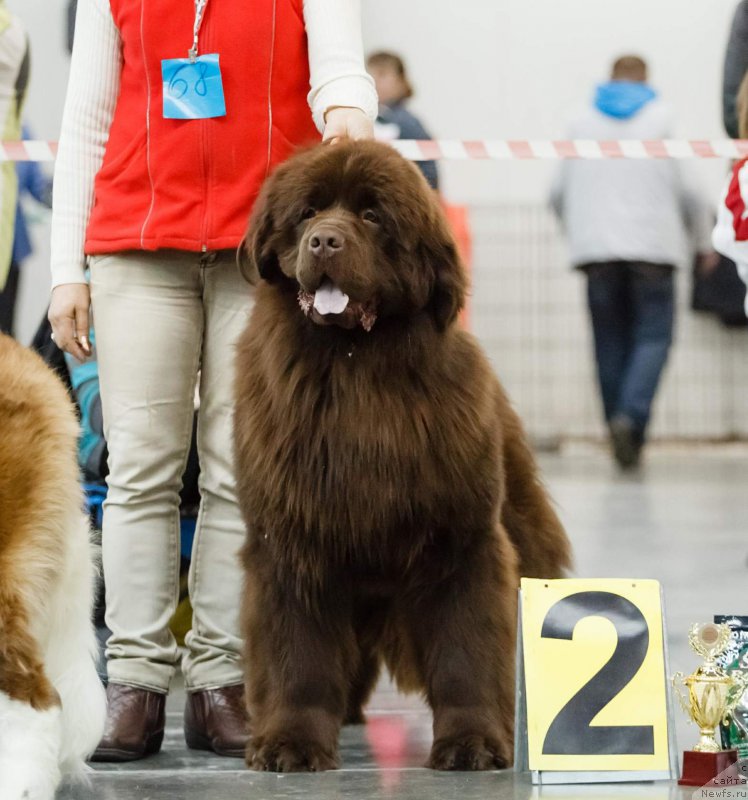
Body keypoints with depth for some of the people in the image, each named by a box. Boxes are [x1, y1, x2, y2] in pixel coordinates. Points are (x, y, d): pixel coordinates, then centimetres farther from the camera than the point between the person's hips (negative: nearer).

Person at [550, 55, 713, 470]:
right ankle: (632, 416, -23)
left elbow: (559, 193, 15)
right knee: (653, 335, -2)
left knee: (611, 340, 7)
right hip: (652, 244, -2)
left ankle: (622, 431, 5)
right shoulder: (664, 119, 3)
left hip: (596, 246, 3)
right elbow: (688, 187, 2)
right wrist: (704, 238, 16)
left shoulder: (582, 123, 11)